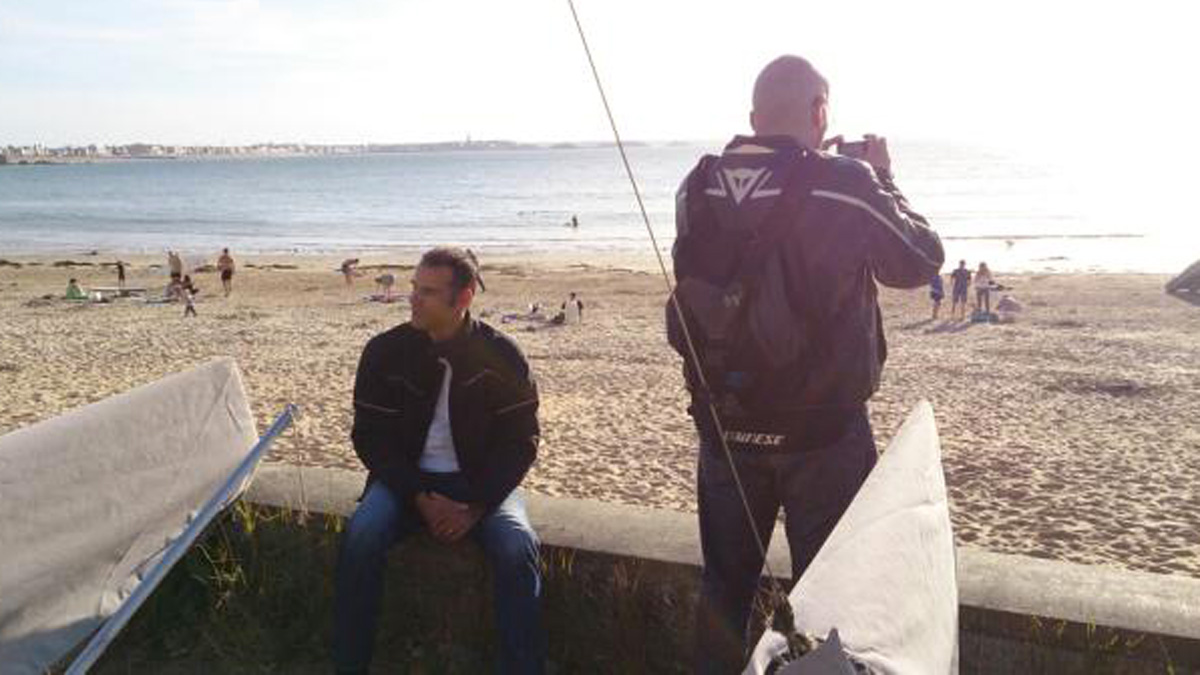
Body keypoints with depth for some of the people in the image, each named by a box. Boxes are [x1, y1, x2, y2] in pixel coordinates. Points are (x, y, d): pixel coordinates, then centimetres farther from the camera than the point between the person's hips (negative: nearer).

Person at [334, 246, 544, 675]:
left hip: (480, 483, -1)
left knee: (517, 546, -28)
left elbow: (520, 440, -5)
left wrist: (475, 507, -17)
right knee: (361, 534, -27)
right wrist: (420, 499, -16)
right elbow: (371, 437, -2)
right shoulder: (385, 351, -4)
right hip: (407, 478, 1)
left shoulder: (501, 354, -7)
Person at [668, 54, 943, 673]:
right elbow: (922, 261, 0)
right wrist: (883, 180, 12)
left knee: (724, 585, 19)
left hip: (724, 424, 4)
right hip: (822, 429, -4)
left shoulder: (697, 189, -4)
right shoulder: (846, 187, -16)